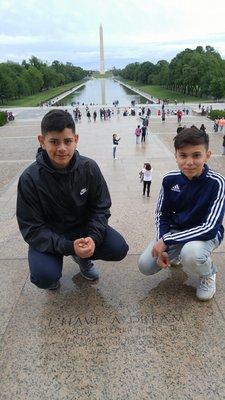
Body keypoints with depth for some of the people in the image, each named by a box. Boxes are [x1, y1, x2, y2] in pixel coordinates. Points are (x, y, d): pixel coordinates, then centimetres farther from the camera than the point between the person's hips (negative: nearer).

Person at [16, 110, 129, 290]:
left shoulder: (89, 167, -15)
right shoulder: (29, 178, -22)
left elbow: (101, 208, -6)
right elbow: (32, 229, -19)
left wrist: (93, 237, -24)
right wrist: (68, 246, -31)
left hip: (84, 227, 3)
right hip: (48, 235, -2)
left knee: (119, 249, -16)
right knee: (45, 277, -27)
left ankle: (82, 257, 15)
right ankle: (53, 268, 13)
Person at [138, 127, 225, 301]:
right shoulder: (170, 179, -12)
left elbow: (210, 227, -28)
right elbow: (162, 215, 0)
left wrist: (166, 241, -28)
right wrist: (161, 246, -16)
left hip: (205, 234, -4)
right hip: (176, 229, 4)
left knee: (191, 253, -38)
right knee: (145, 266, -9)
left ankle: (208, 274, 1)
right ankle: (176, 254, 24)